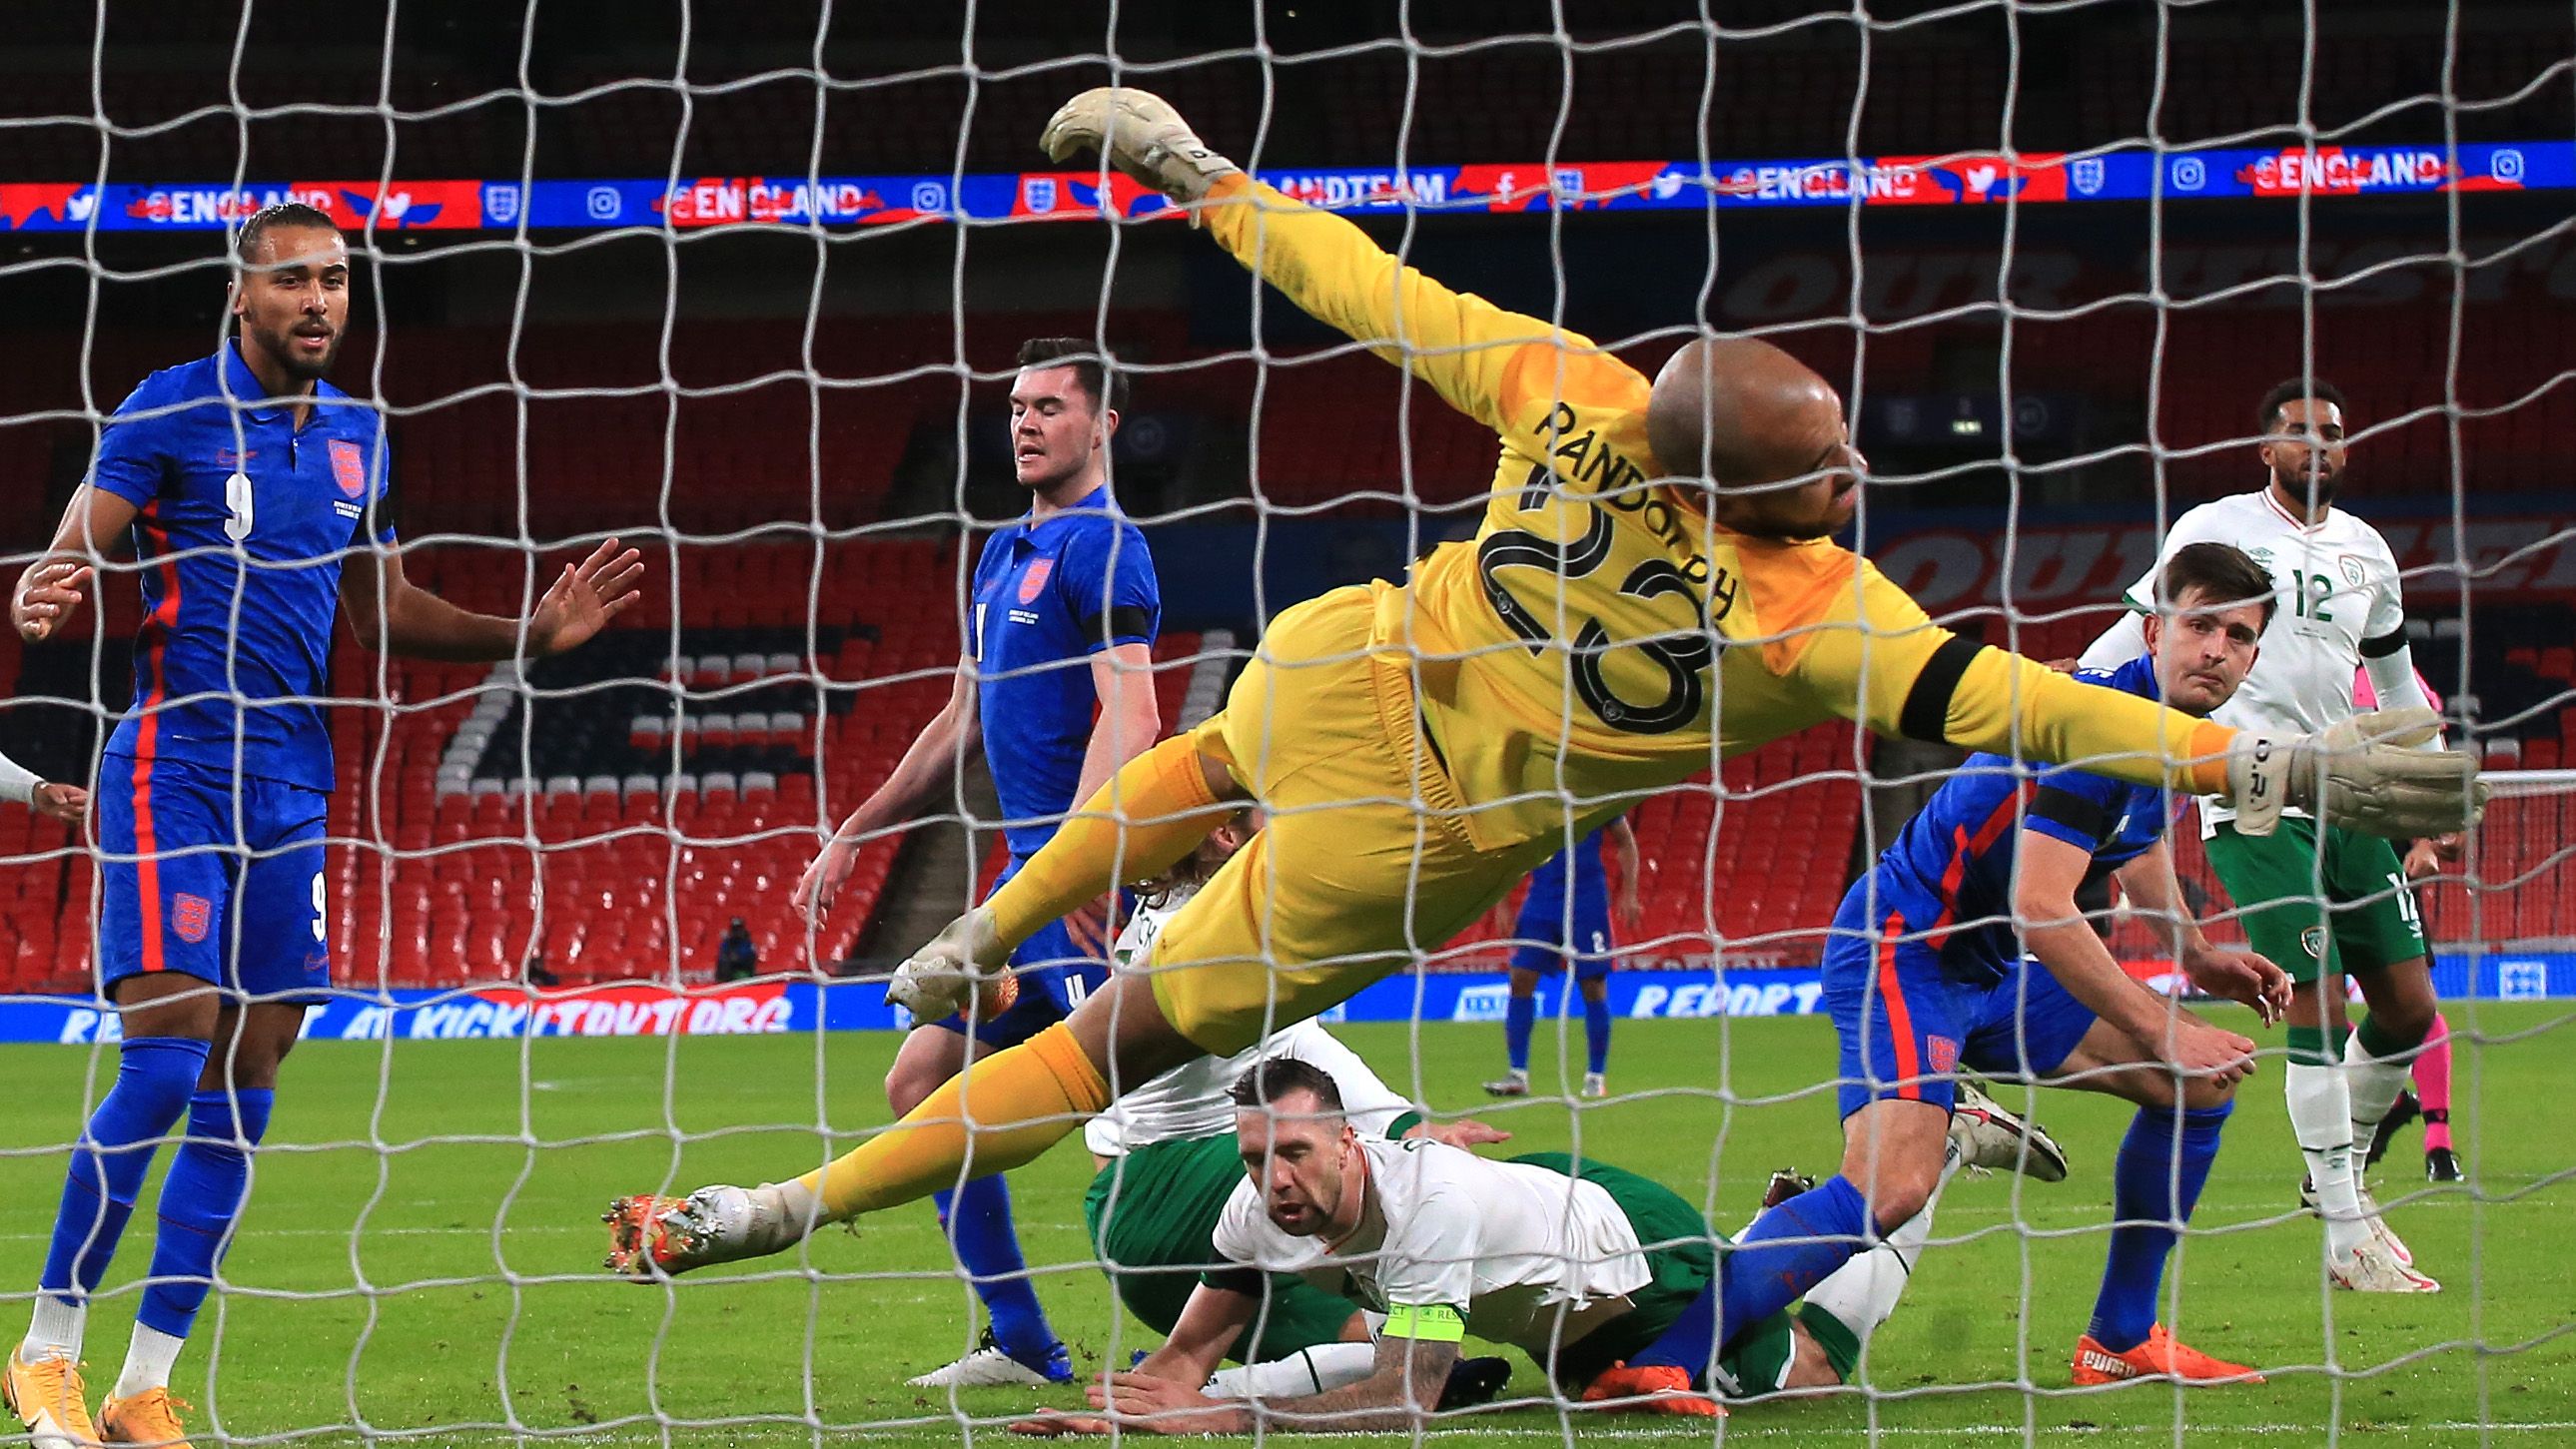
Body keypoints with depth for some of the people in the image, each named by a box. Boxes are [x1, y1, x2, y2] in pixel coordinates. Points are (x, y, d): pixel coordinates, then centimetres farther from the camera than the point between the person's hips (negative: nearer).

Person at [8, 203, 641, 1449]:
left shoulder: (355, 435, 13)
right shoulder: (170, 411, -6)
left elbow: (379, 610, 22)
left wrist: (531, 635, 12)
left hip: (290, 786, 6)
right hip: (174, 771, -6)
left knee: (242, 1094, 3)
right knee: (163, 1068, -15)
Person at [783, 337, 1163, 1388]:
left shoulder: (1100, 548, -8)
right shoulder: (1006, 555, 21)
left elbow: (1128, 717, -20)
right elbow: (961, 723, 29)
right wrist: (851, 838, 30)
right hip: (1029, 872, 10)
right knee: (922, 1083, 9)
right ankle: (1022, 1345, 13)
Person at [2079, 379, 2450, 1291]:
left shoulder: (2367, 552, 15)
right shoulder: (2217, 529, -1)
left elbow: (2396, 682, 26)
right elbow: (2144, 627, 3)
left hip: (2346, 797, 6)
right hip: (2252, 798, -6)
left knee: (2408, 1008, 2)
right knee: (2316, 1005, -14)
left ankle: (2338, 1173, 25)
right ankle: (2349, 1241, -10)